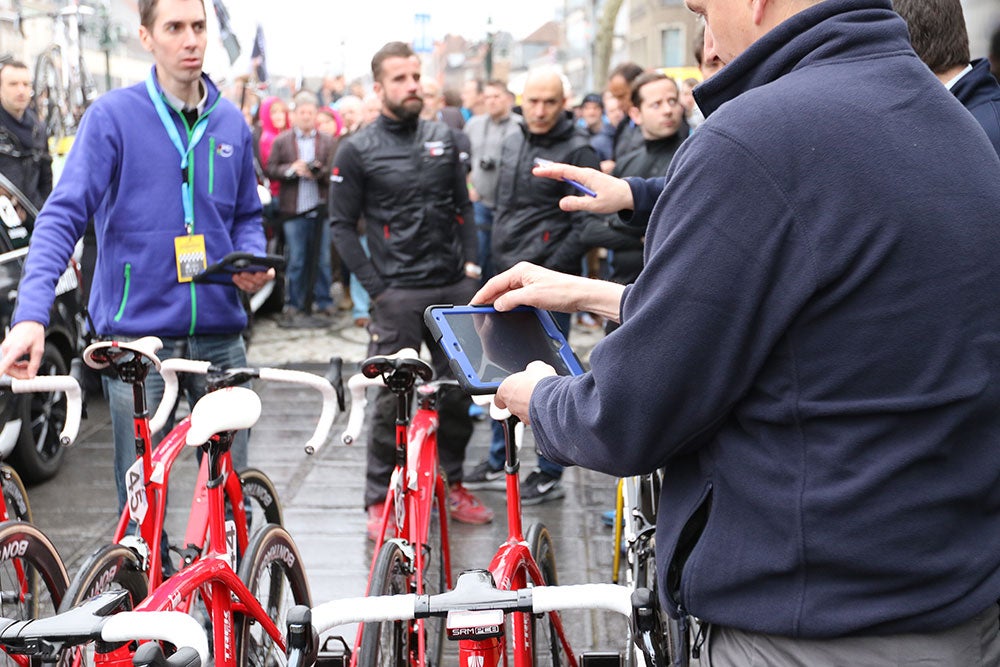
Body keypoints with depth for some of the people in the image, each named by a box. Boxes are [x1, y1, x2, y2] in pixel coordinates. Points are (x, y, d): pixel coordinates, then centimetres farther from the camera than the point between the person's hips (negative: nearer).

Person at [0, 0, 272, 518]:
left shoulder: (231, 124, 10)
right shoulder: (113, 116, -5)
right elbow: (63, 215, -12)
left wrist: (253, 264, -2)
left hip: (218, 335, 4)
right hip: (137, 334, -4)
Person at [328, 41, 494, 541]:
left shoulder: (443, 139, 12)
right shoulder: (357, 151, -1)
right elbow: (342, 225, 0)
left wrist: (471, 262, 7)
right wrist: (375, 287, -6)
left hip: (455, 288, 4)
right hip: (399, 294, -4)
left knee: (460, 391, 8)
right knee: (392, 399, -4)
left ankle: (450, 484, 24)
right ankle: (380, 500, 9)